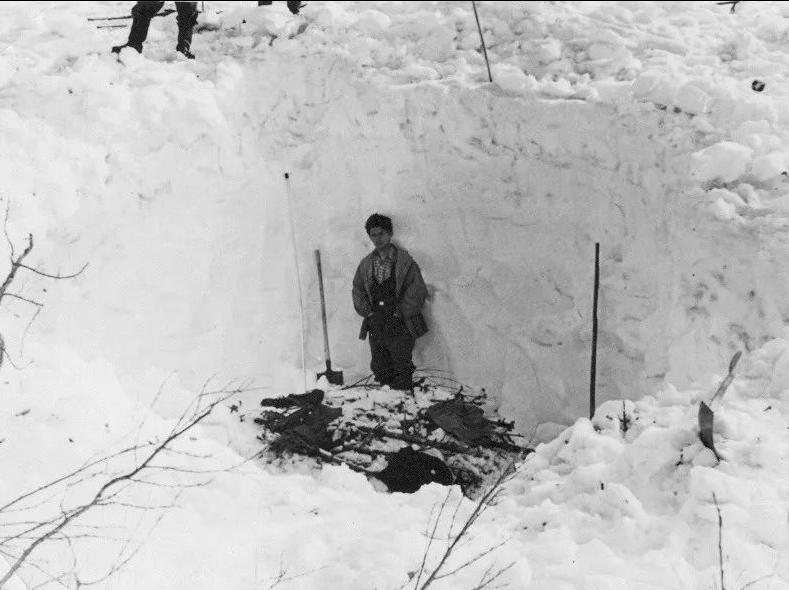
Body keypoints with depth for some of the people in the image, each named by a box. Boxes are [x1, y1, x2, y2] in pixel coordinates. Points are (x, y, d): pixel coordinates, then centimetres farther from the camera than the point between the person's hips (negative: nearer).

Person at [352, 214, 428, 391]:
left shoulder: (404, 261, -4)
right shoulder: (366, 263, 11)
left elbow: (418, 291, -7)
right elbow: (358, 290, 15)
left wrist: (398, 314, -11)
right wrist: (369, 313, 0)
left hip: (400, 326, -4)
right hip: (376, 326, 4)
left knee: (402, 372, -5)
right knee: (379, 370, 7)